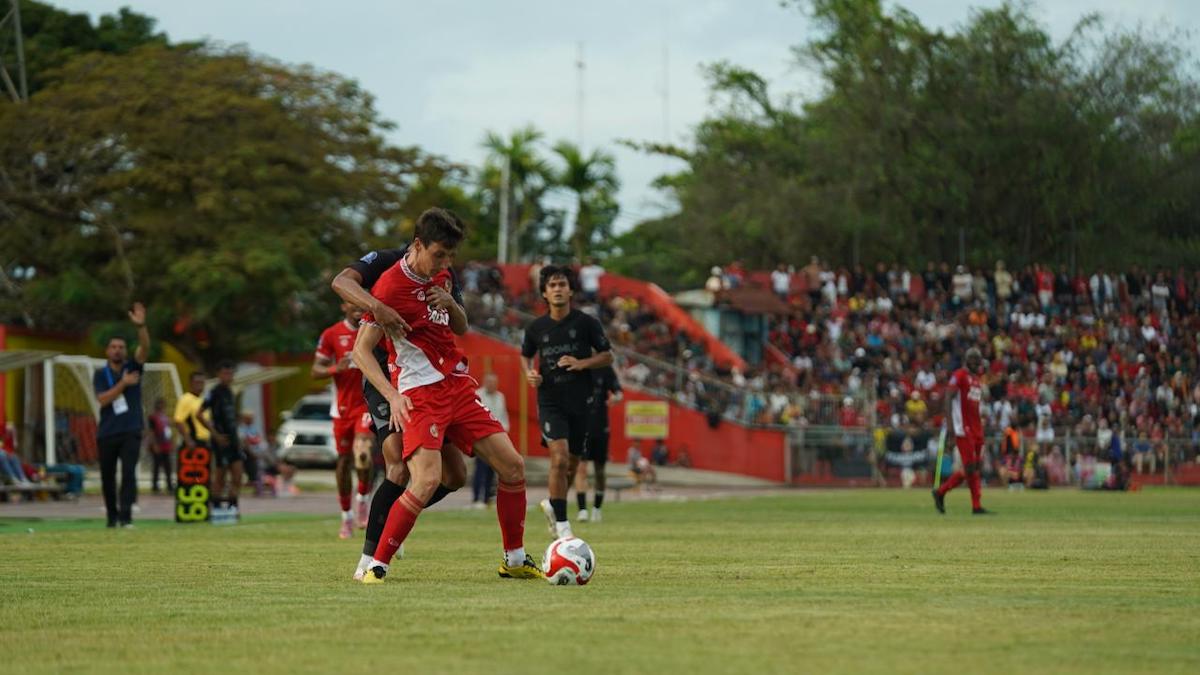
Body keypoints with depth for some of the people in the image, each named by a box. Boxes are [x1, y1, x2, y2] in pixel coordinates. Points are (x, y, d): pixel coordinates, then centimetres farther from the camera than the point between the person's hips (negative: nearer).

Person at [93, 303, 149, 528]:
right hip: (107, 433, 2)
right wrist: (123, 383, -19)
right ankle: (112, 516, 23)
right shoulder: (101, 375, 5)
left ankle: (126, 516, -22)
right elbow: (103, 399, -11)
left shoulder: (132, 368, 5)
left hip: (130, 432, -2)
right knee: (107, 476, 8)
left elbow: (145, 348, -14)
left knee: (129, 472, -17)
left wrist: (141, 326, -31)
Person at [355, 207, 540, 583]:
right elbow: (360, 351, -12)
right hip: (420, 394, -8)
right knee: (427, 481, -24)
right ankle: (376, 565, -12)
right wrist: (392, 395, -26)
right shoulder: (390, 287, -12)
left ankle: (515, 561, 18)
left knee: (513, 467, 4)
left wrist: (449, 303, 0)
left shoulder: (439, 276, 11)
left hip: (459, 387, 8)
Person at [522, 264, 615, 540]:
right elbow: (525, 355, 18)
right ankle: (562, 524, -9)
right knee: (559, 458, -18)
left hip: (580, 402, 1)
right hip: (550, 401, -1)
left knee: (571, 464, 11)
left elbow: (607, 356, 3)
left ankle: (552, 505, 39)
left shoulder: (586, 323, -3)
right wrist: (529, 373, -3)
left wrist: (582, 363, -14)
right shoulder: (537, 327, 1)